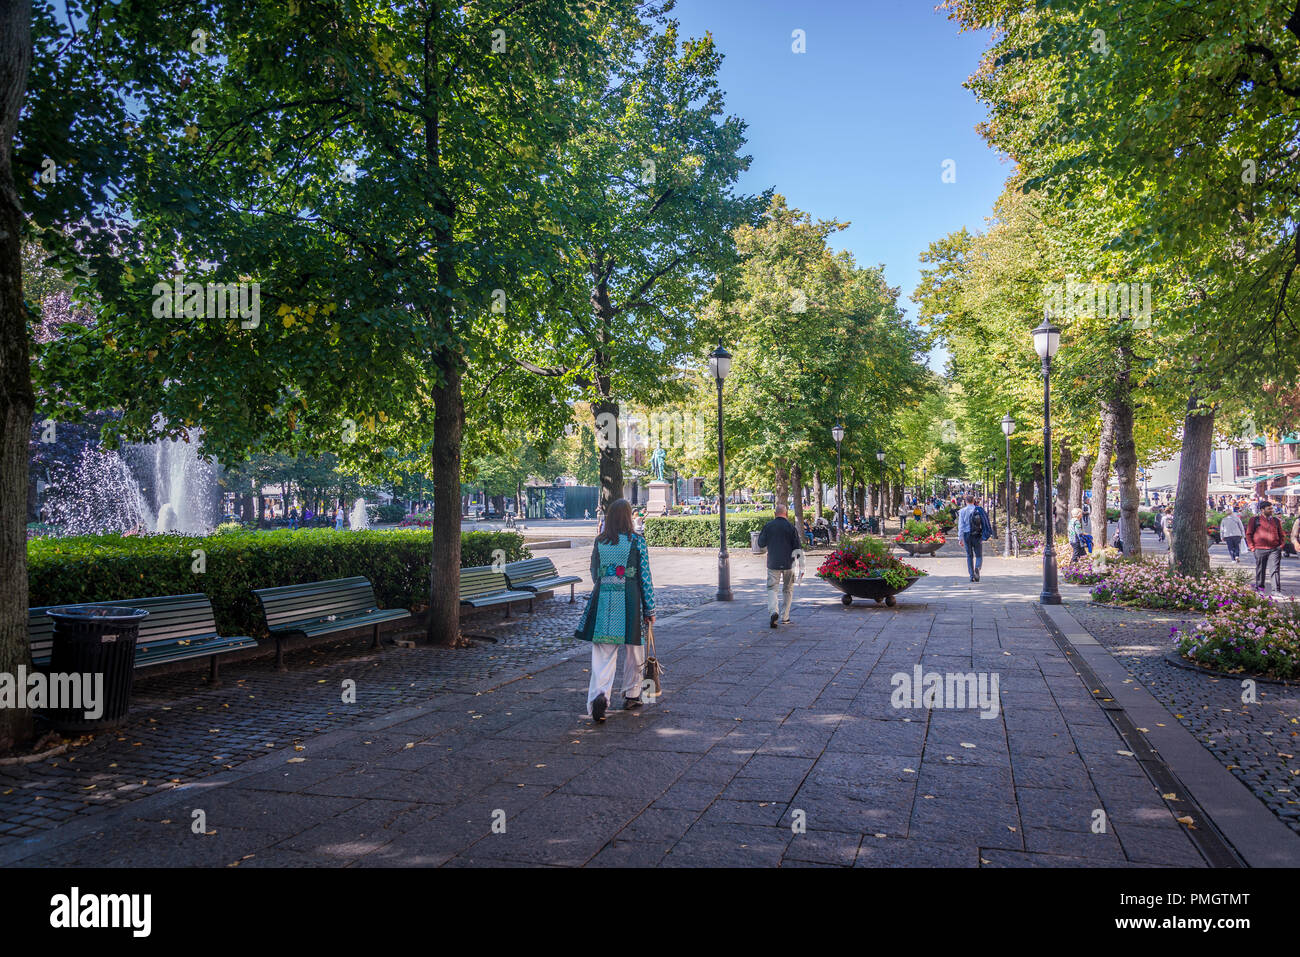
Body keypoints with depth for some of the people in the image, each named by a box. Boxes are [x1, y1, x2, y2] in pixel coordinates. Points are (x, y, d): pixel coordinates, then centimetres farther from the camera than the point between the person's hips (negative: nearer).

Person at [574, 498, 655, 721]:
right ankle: (631, 696, 27)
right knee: (633, 652, 15)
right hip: (629, 602, -2)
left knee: (603, 653, 1)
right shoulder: (636, 541, -4)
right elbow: (645, 577, -4)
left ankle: (599, 694, -19)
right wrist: (650, 609, 2)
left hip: (603, 600, 2)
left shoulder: (599, 541, 5)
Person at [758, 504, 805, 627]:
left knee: (772, 588, 2)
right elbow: (798, 548, -6)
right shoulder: (791, 527, -5)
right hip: (788, 564, 0)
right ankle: (785, 618, 17)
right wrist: (801, 568, -3)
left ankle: (773, 611, -24)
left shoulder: (768, 526, -2)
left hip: (773, 564, 0)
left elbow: (761, 544, 7)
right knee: (788, 590, 14)